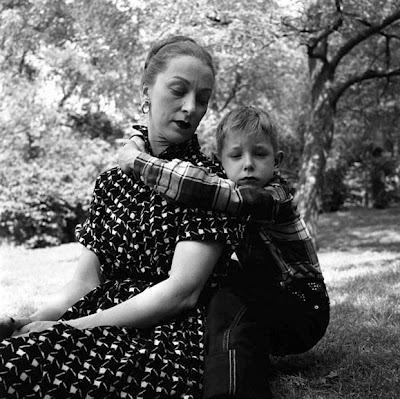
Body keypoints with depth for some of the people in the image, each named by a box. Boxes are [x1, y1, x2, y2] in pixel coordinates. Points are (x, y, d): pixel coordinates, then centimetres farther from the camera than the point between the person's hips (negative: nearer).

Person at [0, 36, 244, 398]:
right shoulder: (112, 182, 16)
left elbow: (182, 291, -11)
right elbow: (84, 285, 9)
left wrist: (70, 327, -15)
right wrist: (33, 321, -11)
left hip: (166, 337, -4)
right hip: (98, 326, 4)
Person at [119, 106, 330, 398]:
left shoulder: (275, 196, -23)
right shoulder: (239, 193, 4)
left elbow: (212, 190, -39)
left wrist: (139, 162, -35)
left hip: (303, 311, -9)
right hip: (268, 303, 9)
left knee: (229, 304, -30)